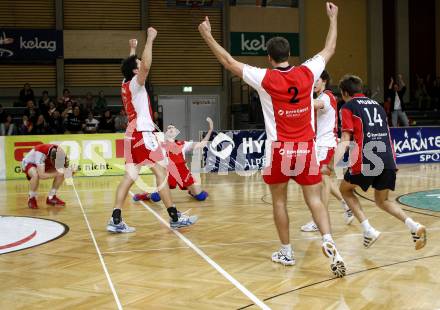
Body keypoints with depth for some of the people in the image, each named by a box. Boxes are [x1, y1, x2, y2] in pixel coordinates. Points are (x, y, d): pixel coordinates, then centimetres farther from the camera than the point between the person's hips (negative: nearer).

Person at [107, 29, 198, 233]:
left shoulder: (125, 84, 14)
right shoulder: (135, 83, -9)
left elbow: (134, 65, 37)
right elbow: (146, 66, -28)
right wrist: (150, 39, -21)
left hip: (133, 133, 9)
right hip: (142, 134, -9)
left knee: (130, 176, 4)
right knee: (160, 171, -6)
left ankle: (116, 220, -2)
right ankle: (175, 217, -4)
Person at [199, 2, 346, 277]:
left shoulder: (264, 78, -7)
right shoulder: (307, 73, -1)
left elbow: (230, 62, 1)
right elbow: (329, 50, 16)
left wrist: (208, 37, 11)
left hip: (280, 150, -2)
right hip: (306, 148, 2)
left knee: (279, 201, 13)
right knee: (315, 199, 3)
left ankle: (287, 252, 19)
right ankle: (328, 242, -17)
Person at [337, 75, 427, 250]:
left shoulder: (348, 108, 6)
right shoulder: (376, 105, 24)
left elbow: (345, 142, -6)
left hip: (366, 160, -5)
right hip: (388, 159, 6)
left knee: (345, 190, 20)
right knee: (382, 200, 21)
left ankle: (368, 230, 5)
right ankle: (414, 226, -3)